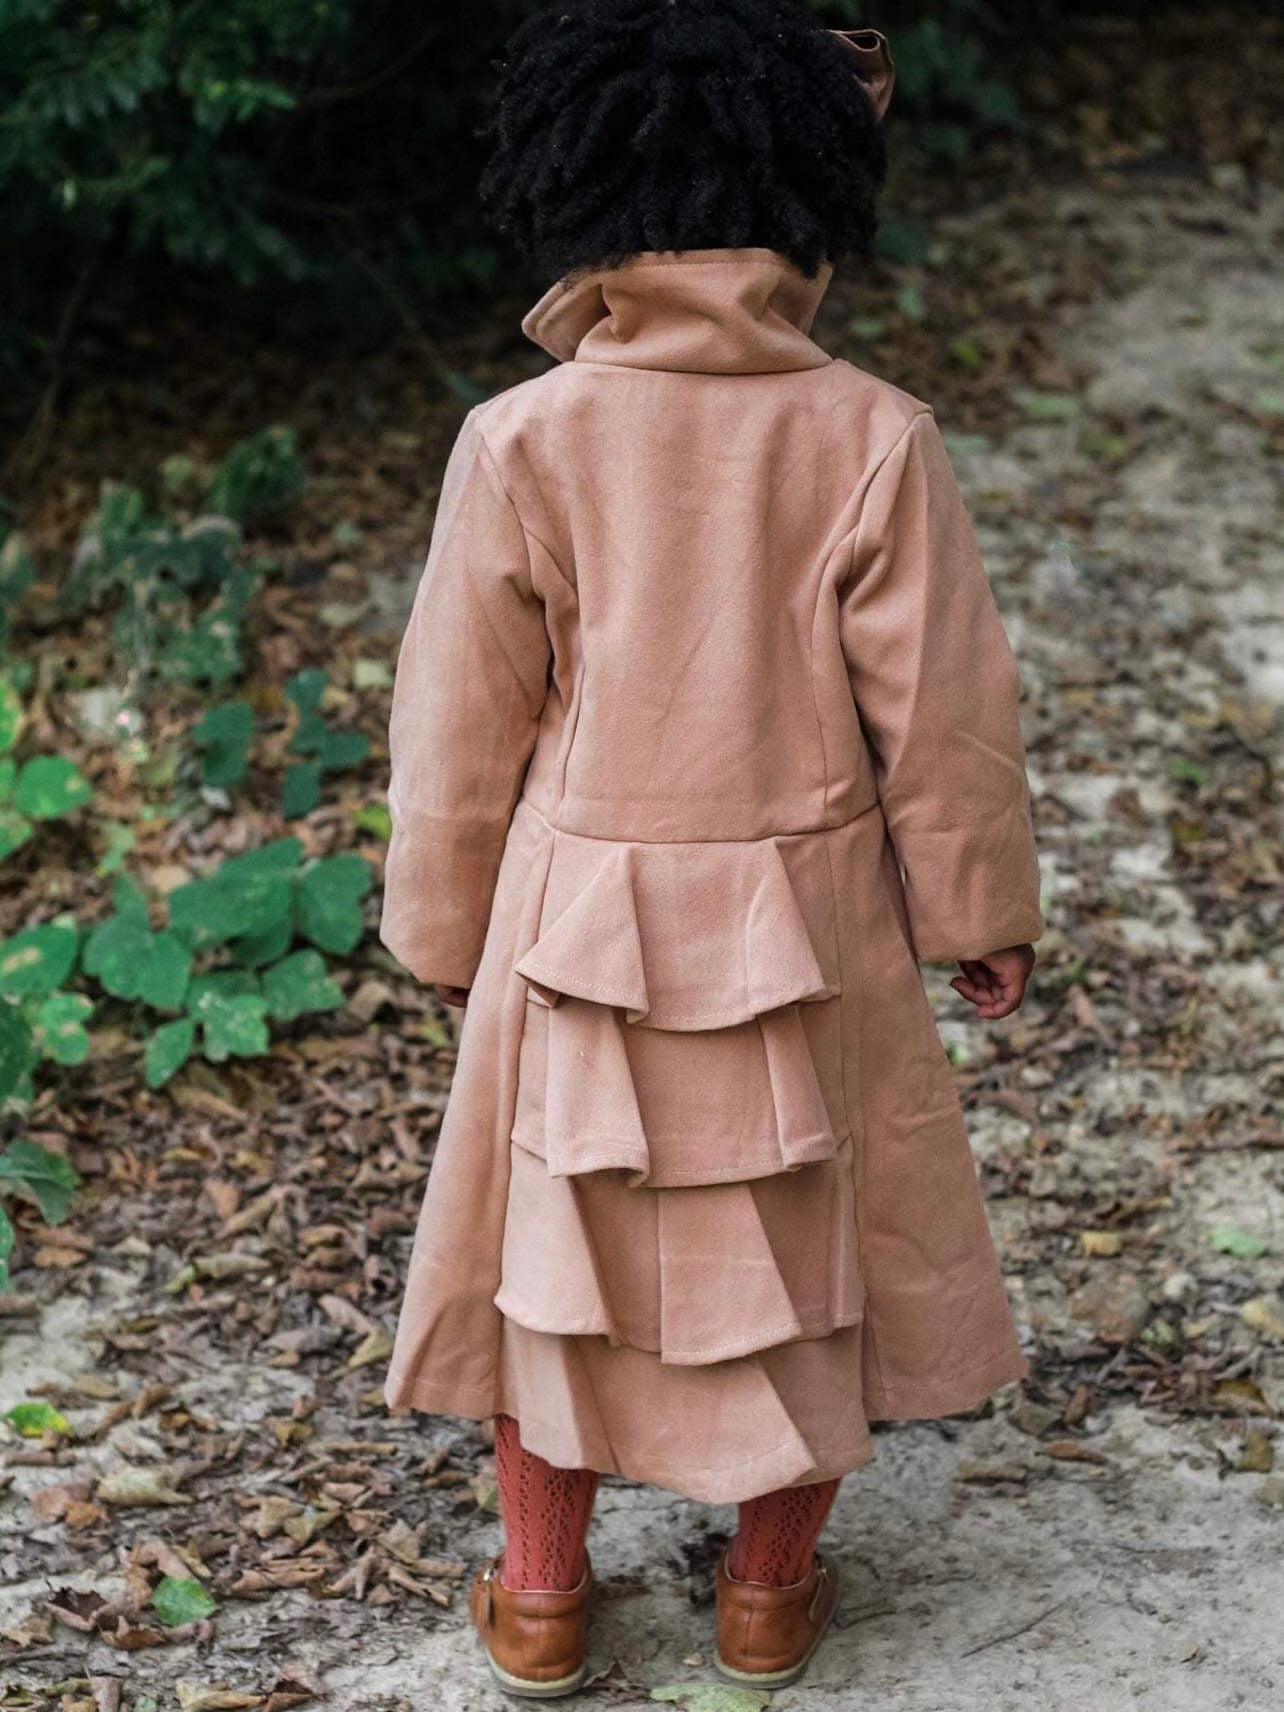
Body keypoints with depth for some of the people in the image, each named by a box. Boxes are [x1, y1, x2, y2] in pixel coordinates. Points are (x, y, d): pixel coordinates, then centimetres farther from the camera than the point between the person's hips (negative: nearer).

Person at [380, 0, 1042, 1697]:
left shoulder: (521, 443, -16)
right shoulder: (873, 440, -17)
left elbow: (460, 728, -6)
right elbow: (942, 712, -8)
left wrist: (445, 927, 10)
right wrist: (979, 911, 8)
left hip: (578, 924, 0)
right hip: (811, 925, 0)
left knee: (558, 1232, 19)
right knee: (808, 1236, 20)